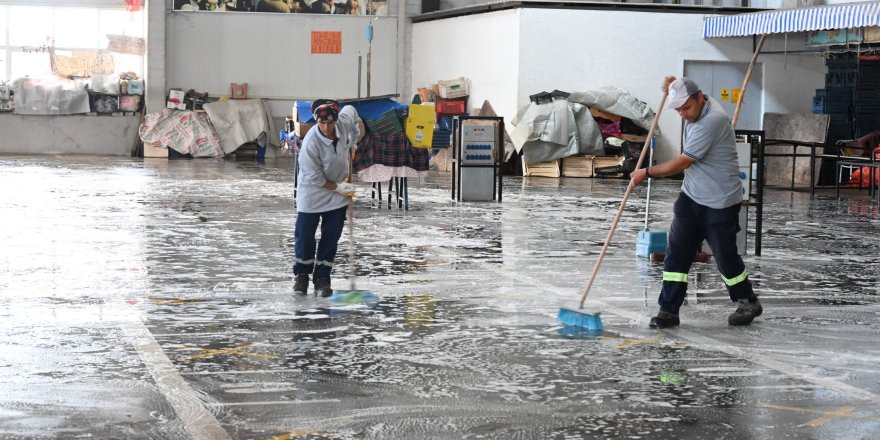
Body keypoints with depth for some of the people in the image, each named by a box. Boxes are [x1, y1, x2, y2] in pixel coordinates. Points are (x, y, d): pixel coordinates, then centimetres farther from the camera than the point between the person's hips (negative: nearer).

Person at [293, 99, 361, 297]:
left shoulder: (344, 121, -18)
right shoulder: (311, 143, -30)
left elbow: (351, 110, 9)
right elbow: (314, 178, -23)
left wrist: (353, 142, 14)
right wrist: (338, 188, -14)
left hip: (338, 196, 4)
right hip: (312, 192, -4)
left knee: (332, 236, 5)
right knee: (304, 235, 3)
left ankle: (322, 277, 16)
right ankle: (302, 275, 24)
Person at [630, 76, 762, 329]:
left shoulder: (713, 120, -26)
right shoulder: (696, 108, 2)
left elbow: (682, 163, -23)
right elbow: (679, 101, 32)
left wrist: (647, 173, -10)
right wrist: (671, 89, 8)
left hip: (720, 202, -8)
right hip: (691, 196, 8)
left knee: (725, 255, 5)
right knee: (677, 252, 0)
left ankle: (748, 303, 27)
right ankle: (668, 310, 3)